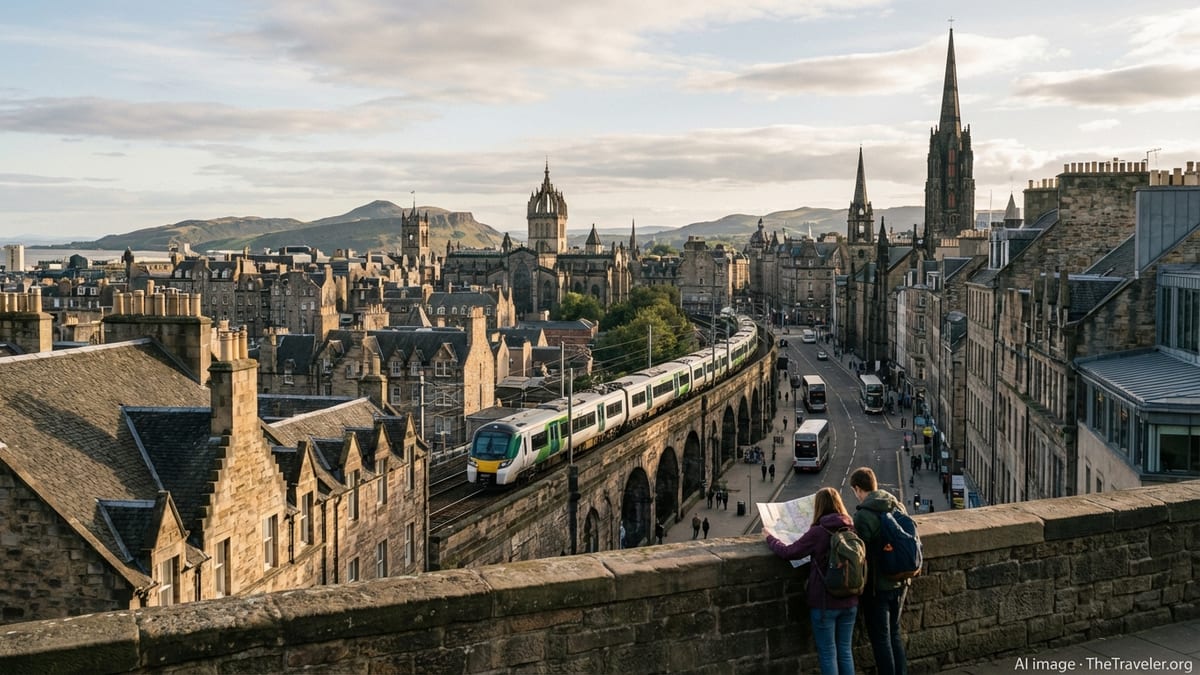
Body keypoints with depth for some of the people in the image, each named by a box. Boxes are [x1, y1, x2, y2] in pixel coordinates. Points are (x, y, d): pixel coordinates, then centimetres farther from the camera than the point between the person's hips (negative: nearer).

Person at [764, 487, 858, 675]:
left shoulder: (818, 533, -17)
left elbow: (788, 552, -10)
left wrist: (769, 537, 7)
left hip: (824, 603, -5)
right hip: (849, 602, 5)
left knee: (828, 653, 8)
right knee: (845, 650, 16)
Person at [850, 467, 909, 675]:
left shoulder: (863, 515, -21)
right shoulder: (898, 507, 0)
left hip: (877, 586, -7)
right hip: (900, 583, 7)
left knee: (880, 638, 6)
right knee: (895, 634, 20)